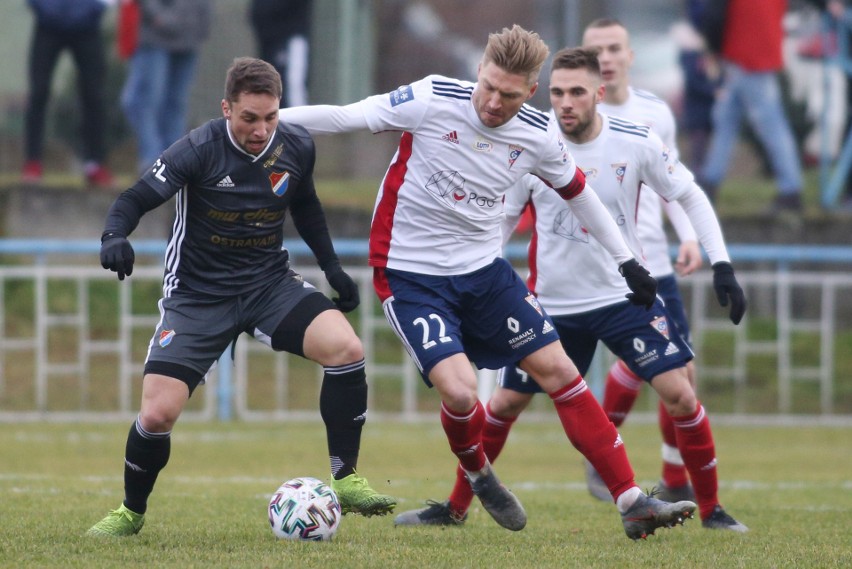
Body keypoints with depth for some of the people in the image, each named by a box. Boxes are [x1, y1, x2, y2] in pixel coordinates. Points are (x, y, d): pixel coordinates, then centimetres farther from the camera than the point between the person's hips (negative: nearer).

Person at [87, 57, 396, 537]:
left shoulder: (297, 147, -5)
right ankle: (131, 512, 16)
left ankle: (346, 479, -9)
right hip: (198, 295, -3)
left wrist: (331, 265, 12)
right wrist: (116, 236, -37)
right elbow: (136, 200, -16)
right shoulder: (199, 151, -18)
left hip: (270, 282, 3)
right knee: (158, 412, -13)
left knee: (346, 348, -23)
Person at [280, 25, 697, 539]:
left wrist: (626, 260, 18)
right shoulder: (433, 101, -19)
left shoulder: (539, 135, -6)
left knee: (558, 371, -1)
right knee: (460, 392, -20)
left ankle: (633, 503, 5)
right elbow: (346, 117, -12)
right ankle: (478, 476, 15)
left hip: (484, 270, 4)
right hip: (411, 276, -4)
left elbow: (577, 191, 13)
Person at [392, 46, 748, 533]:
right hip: (552, 304, 1)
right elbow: (497, 220, 2)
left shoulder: (637, 143, -12)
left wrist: (722, 266, -7)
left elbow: (691, 197, 1)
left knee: (679, 393, -13)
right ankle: (456, 508, 23)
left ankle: (711, 509, 3)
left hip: (626, 296, -1)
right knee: (504, 403, 5)